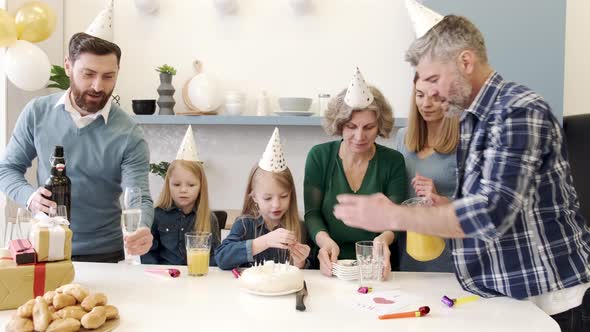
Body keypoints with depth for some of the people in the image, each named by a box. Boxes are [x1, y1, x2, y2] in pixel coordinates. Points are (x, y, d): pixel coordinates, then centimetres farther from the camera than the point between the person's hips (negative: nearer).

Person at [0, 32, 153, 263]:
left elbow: (139, 198, -19)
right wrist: (29, 197, -18)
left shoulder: (128, 135, -15)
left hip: (105, 255, -2)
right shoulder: (37, 112, -7)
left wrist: (141, 231, -41)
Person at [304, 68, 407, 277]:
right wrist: (325, 240, -20)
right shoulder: (319, 156, 3)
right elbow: (312, 213, 1)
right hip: (329, 268, 0)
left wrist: (384, 238, -24)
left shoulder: (393, 162, 3)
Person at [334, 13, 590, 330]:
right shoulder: (472, 119, 9)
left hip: (544, 296, -8)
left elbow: (491, 213, -29)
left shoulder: (520, 111, -19)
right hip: (502, 291, 8)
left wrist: (393, 216, -24)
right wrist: (439, 204, -2)